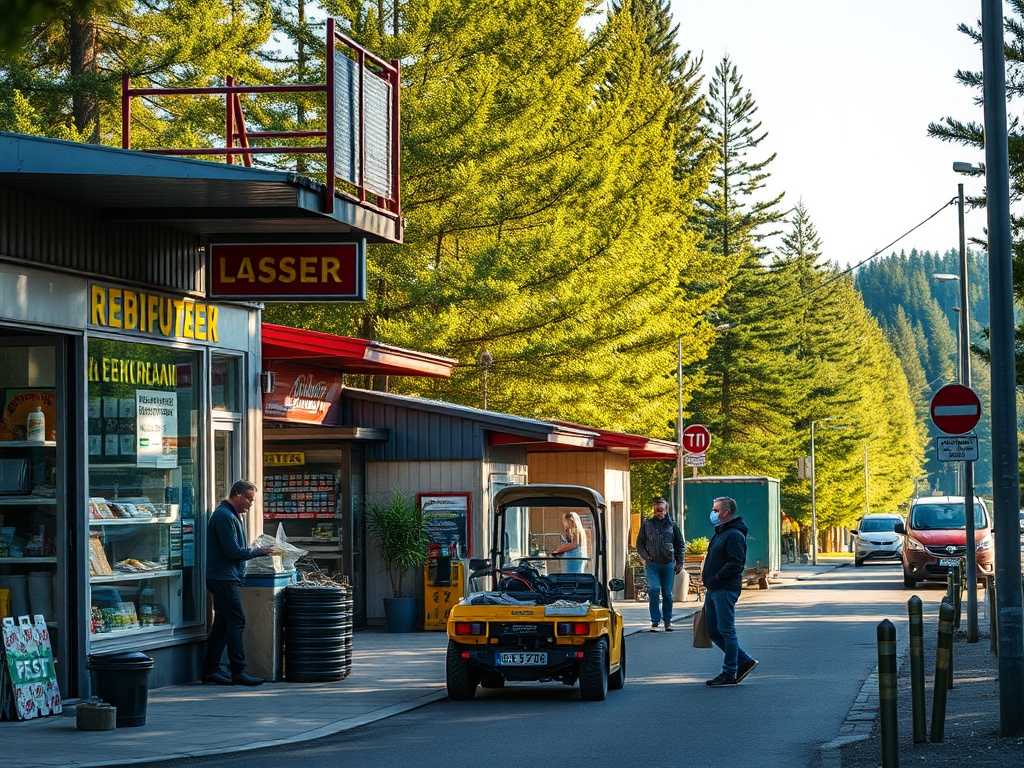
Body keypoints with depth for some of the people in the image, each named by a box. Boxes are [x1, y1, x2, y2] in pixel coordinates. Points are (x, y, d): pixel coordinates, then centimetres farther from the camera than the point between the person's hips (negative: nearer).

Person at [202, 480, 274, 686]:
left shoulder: (234, 515, 20)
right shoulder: (224, 516, -15)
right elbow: (234, 552, -19)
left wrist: (257, 551, 12)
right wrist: (258, 552, -8)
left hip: (226, 578, 11)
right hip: (224, 578, -11)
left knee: (222, 624, 11)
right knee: (236, 622, -12)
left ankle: (210, 671, 13)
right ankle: (238, 671, -14)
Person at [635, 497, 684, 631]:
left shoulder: (672, 526, 5)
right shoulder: (647, 525, 4)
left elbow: (680, 545, 11)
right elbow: (640, 543, 11)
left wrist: (680, 563, 6)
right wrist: (645, 556, -5)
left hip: (668, 565, 1)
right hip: (652, 565, -1)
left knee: (667, 593, 5)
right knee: (653, 589, -14)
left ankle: (668, 621, 18)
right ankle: (655, 621, -6)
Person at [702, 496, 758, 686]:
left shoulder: (734, 535, -12)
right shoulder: (720, 533, 20)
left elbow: (736, 562, -22)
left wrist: (716, 579, -22)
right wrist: (708, 580, 15)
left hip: (725, 590, -10)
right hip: (713, 590, 10)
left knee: (726, 631, -5)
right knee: (713, 632, 11)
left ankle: (729, 674, 1)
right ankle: (744, 661, 19)